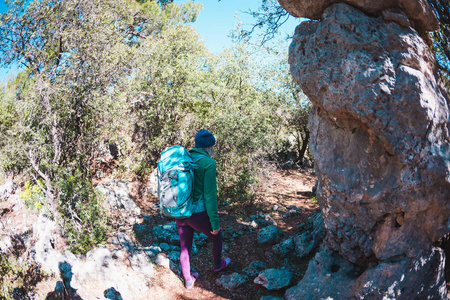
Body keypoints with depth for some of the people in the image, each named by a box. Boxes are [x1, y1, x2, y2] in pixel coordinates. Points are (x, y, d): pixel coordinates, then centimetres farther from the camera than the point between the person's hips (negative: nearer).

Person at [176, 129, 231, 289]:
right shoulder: (209, 163, -18)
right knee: (217, 235, 26)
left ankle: (188, 281, 42)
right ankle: (218, 264, 51)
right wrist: (215, 223, -10)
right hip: (198, 214, -5)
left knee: (185, 248, 24)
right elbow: (210, 196, -19)